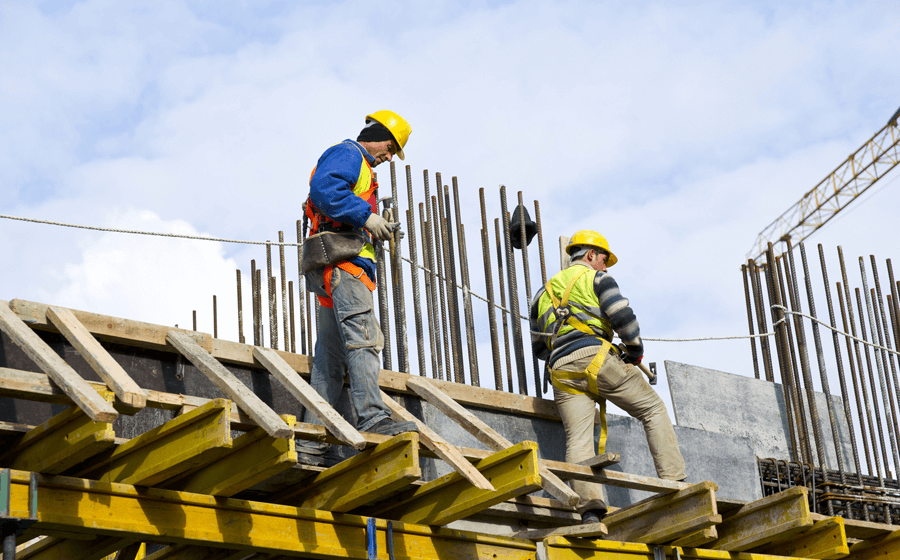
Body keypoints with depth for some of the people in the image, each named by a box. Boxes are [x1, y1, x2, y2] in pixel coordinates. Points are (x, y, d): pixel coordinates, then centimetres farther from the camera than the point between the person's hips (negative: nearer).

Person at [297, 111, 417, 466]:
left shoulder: (359, 167, 33)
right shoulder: (347, 154, 2)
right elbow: (323, 188, -19)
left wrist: (375, 232, 15)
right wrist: (365, 216, -19)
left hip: (337, 273, 10)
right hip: (341, 262, -10)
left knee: (331, 358, 4)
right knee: (363, 338, -22)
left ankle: (312, 443, 1)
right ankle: (373, 419, -34)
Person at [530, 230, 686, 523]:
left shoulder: (544, 292, 29)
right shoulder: (596, 278, 11)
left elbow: (538, 346, 29)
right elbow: (622, 316, -4)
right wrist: (635, 350, 10)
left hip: (561, 371, 5)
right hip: (595, 357, -4)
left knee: (578, 440, -7)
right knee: (653, 410, 7)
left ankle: (589, 508, -27)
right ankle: (673, 483, -5)